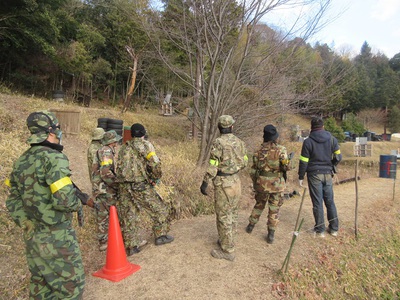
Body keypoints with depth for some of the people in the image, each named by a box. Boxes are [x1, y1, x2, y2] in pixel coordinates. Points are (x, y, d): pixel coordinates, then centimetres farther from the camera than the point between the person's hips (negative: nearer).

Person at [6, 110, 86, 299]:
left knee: (40, 283, 22)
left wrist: (27, 226, 14)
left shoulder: (21, 161, 6)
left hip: (32, 237, 8)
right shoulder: (53, 158, -20)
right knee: (71, 284, 6)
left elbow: (13, 202, 10)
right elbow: (64, 200, -27)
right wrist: (77, 204, -7)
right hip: (56, 237, -8)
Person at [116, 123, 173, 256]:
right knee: (160, 209, 13)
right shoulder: (145, 145, -4)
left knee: (128, 216, 11)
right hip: (141, 186, -6)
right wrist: (156, 177, 3)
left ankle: (130, 246, 16)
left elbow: (119, 167, 15)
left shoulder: (124, 148, 15)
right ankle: (160, 236, 23)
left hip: (124, 187, 6)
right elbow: (155, 164, -12)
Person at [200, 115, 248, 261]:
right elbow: (244, 163, 10)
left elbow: (213, 166, -20)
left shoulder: (218, 142, -18)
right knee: (232, 214, 20)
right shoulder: (239, 141, 3)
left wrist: (204, 183, -12)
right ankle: (228, 241, 36)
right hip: (235, 181, 8)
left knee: (223, 217, 2)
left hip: (223, 184, -8)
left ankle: (227, 251, 12)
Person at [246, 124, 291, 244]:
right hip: (276, 184, -3)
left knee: (259, 205, 23)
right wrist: (287, 163, 9)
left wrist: (255, 183, 17)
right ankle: (271, 234, 14)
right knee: (274, 209, 10)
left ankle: (251, 226, 34)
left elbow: (253, 170, 4)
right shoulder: (281, 149, -11)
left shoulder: (259, 150, 0)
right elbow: (285, 167, -14)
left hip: (261, 183, 3)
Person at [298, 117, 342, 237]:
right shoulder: (332, 139, 1)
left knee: (318, 203, 4)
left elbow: (304, 161, -8)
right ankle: (334, 228, 23)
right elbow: (338, 157, 1)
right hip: (328, 174, 3)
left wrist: (301, 177, 0)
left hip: (314, 174, -3)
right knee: (330, 202, 14)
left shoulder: (308, 141, -8)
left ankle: (320, 230, 12)